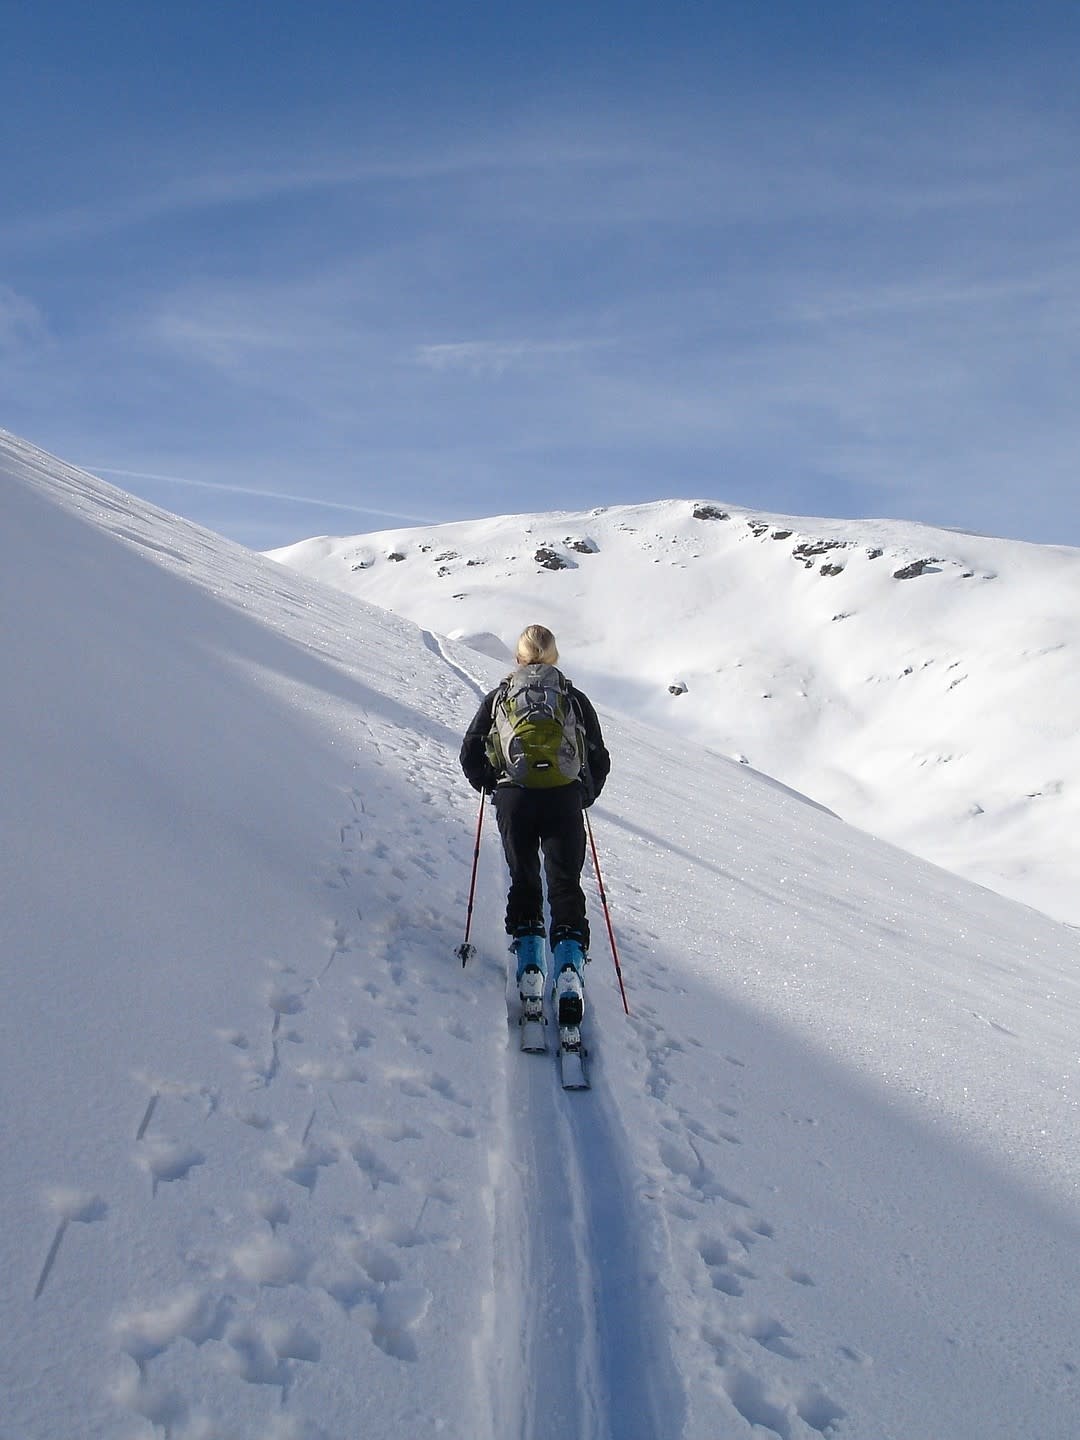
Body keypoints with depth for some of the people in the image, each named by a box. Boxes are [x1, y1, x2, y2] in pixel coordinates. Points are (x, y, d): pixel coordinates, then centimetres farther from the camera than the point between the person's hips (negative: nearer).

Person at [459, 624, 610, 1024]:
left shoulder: (499, 697, 15)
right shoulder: (575, 698, 15)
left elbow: (470, 754, 9)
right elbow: (600, 761, 13)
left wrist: (491, 785, 24)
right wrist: (583, 797, 27)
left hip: (515, 799, 0)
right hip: (565, 800, 0)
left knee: (523, 883, 13)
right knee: (566, 886, 5)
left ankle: (530, 969, 4)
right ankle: (569, 969, -10)